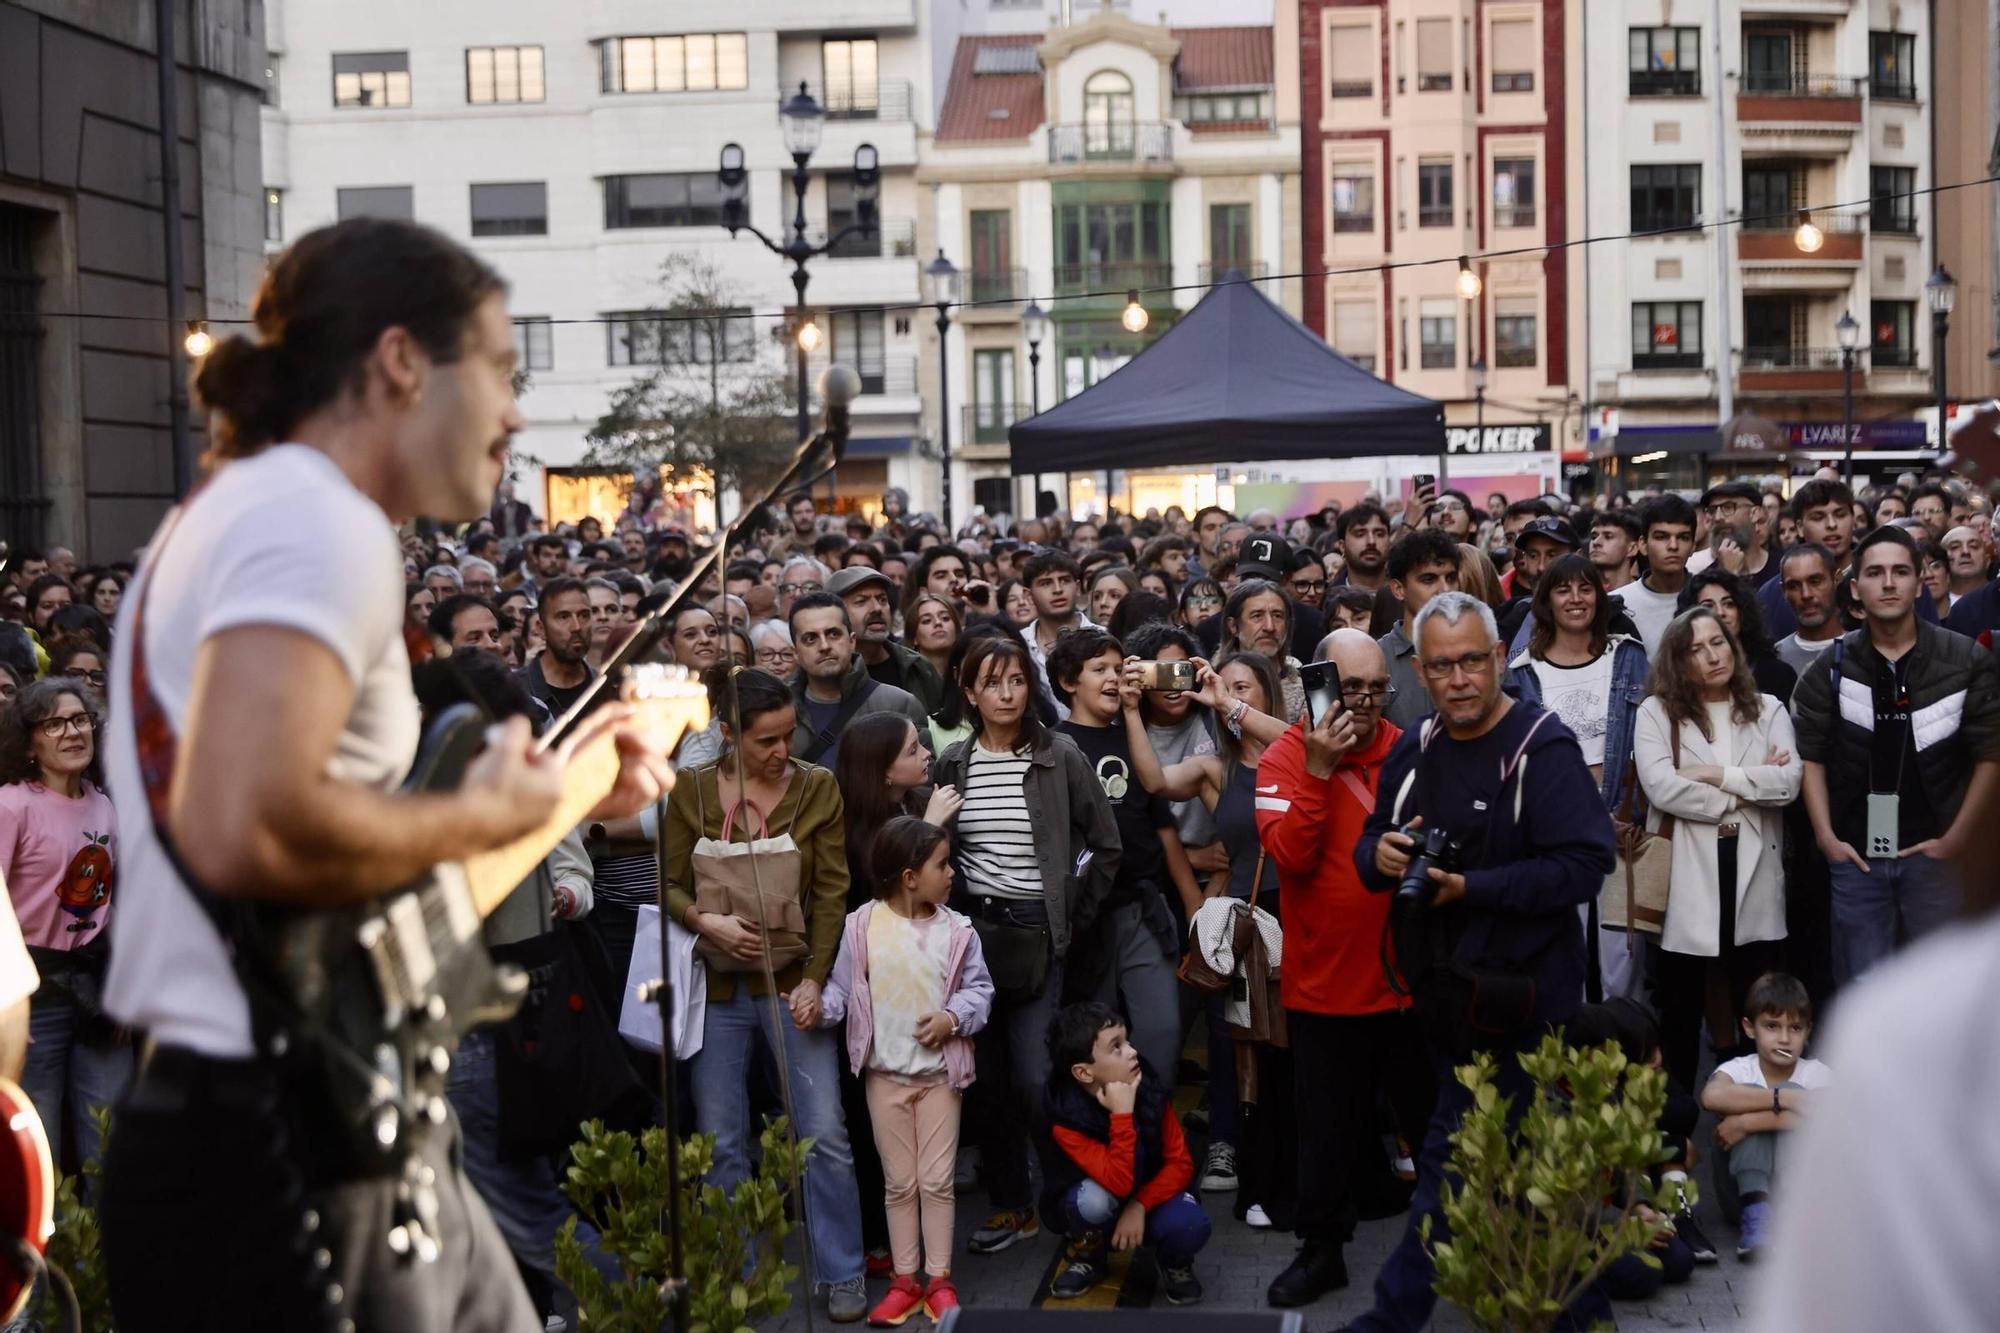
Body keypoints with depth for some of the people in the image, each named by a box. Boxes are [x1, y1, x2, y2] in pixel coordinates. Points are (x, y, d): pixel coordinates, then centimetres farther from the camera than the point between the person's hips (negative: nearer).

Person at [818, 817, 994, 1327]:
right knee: (899, 1182, 9)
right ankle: (905, 1281, 19)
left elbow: (979, 989, 0)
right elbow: (843, 987, -2)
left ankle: (940, 1280, 16)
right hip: (885, 1074, 0)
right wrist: (819, 1008, -21)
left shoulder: (956, 930, -4)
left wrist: (953, 1017, -17)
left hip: (940, 1072, 0)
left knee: (936, 1181, 5)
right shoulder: (863, 926, -7)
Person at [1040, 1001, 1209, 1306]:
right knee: (1094, 1199, -37)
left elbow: (1180, 1163, -12)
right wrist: (1122, 1114, -41)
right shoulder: (1067, 1118, -27)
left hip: (1150, 1195, 1)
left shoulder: (1150, 1089, -18)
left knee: (1190, 1224, -32)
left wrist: (1139, 1206, -25)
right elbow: (1119, 1183, -35)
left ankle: (1175, 1262, 5)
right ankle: (1087, 1255, -2)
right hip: (1096, 1200, -1)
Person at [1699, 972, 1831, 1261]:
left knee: (1793, 1092, -23)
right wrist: (1782, 1099, -36)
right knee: (1750, 1091, -22)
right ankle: (1756, 1213, -32)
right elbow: (1711, 1097, -34)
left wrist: (1747, 1122, -32)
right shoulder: (1739, 1069, -8)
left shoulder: (1817, 1074, -7)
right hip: (1746, 1187, 0)